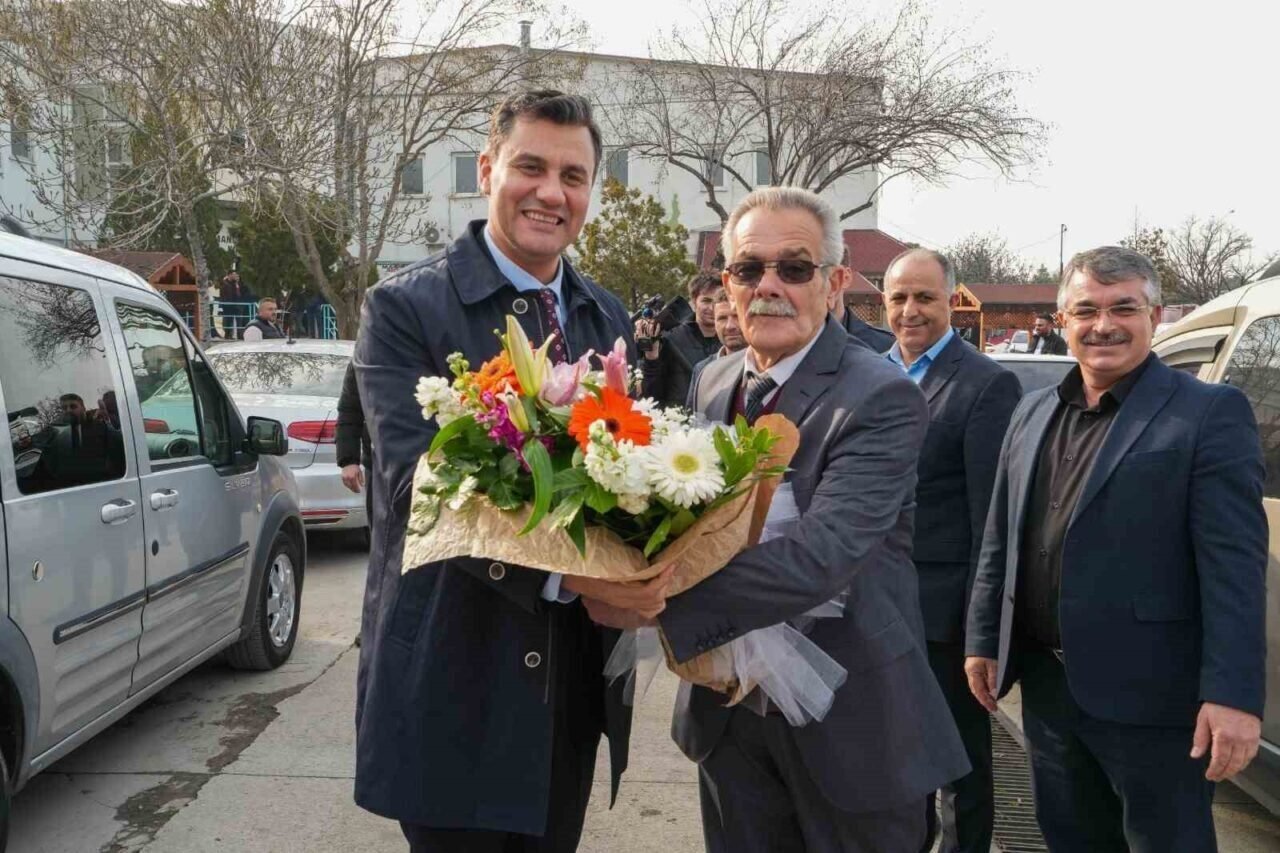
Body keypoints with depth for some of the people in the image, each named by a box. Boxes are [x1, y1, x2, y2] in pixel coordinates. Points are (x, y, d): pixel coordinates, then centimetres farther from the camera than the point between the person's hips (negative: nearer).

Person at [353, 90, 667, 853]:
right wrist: (564, 569, -31)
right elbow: (415, 481, -20)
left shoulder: (610, 320, 8)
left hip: (575, 678, 5)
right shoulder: (406, 306, -10)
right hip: (452, 679, -5)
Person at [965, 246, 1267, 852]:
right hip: (1047, 687, 6)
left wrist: (1232, 694, -19)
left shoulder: (1210, 413, -8)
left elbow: (1234, 567, -14)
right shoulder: (1033, 413, 10)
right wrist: (983, 640, 12)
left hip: (1149, 695, -6)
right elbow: (999, 541, 14)